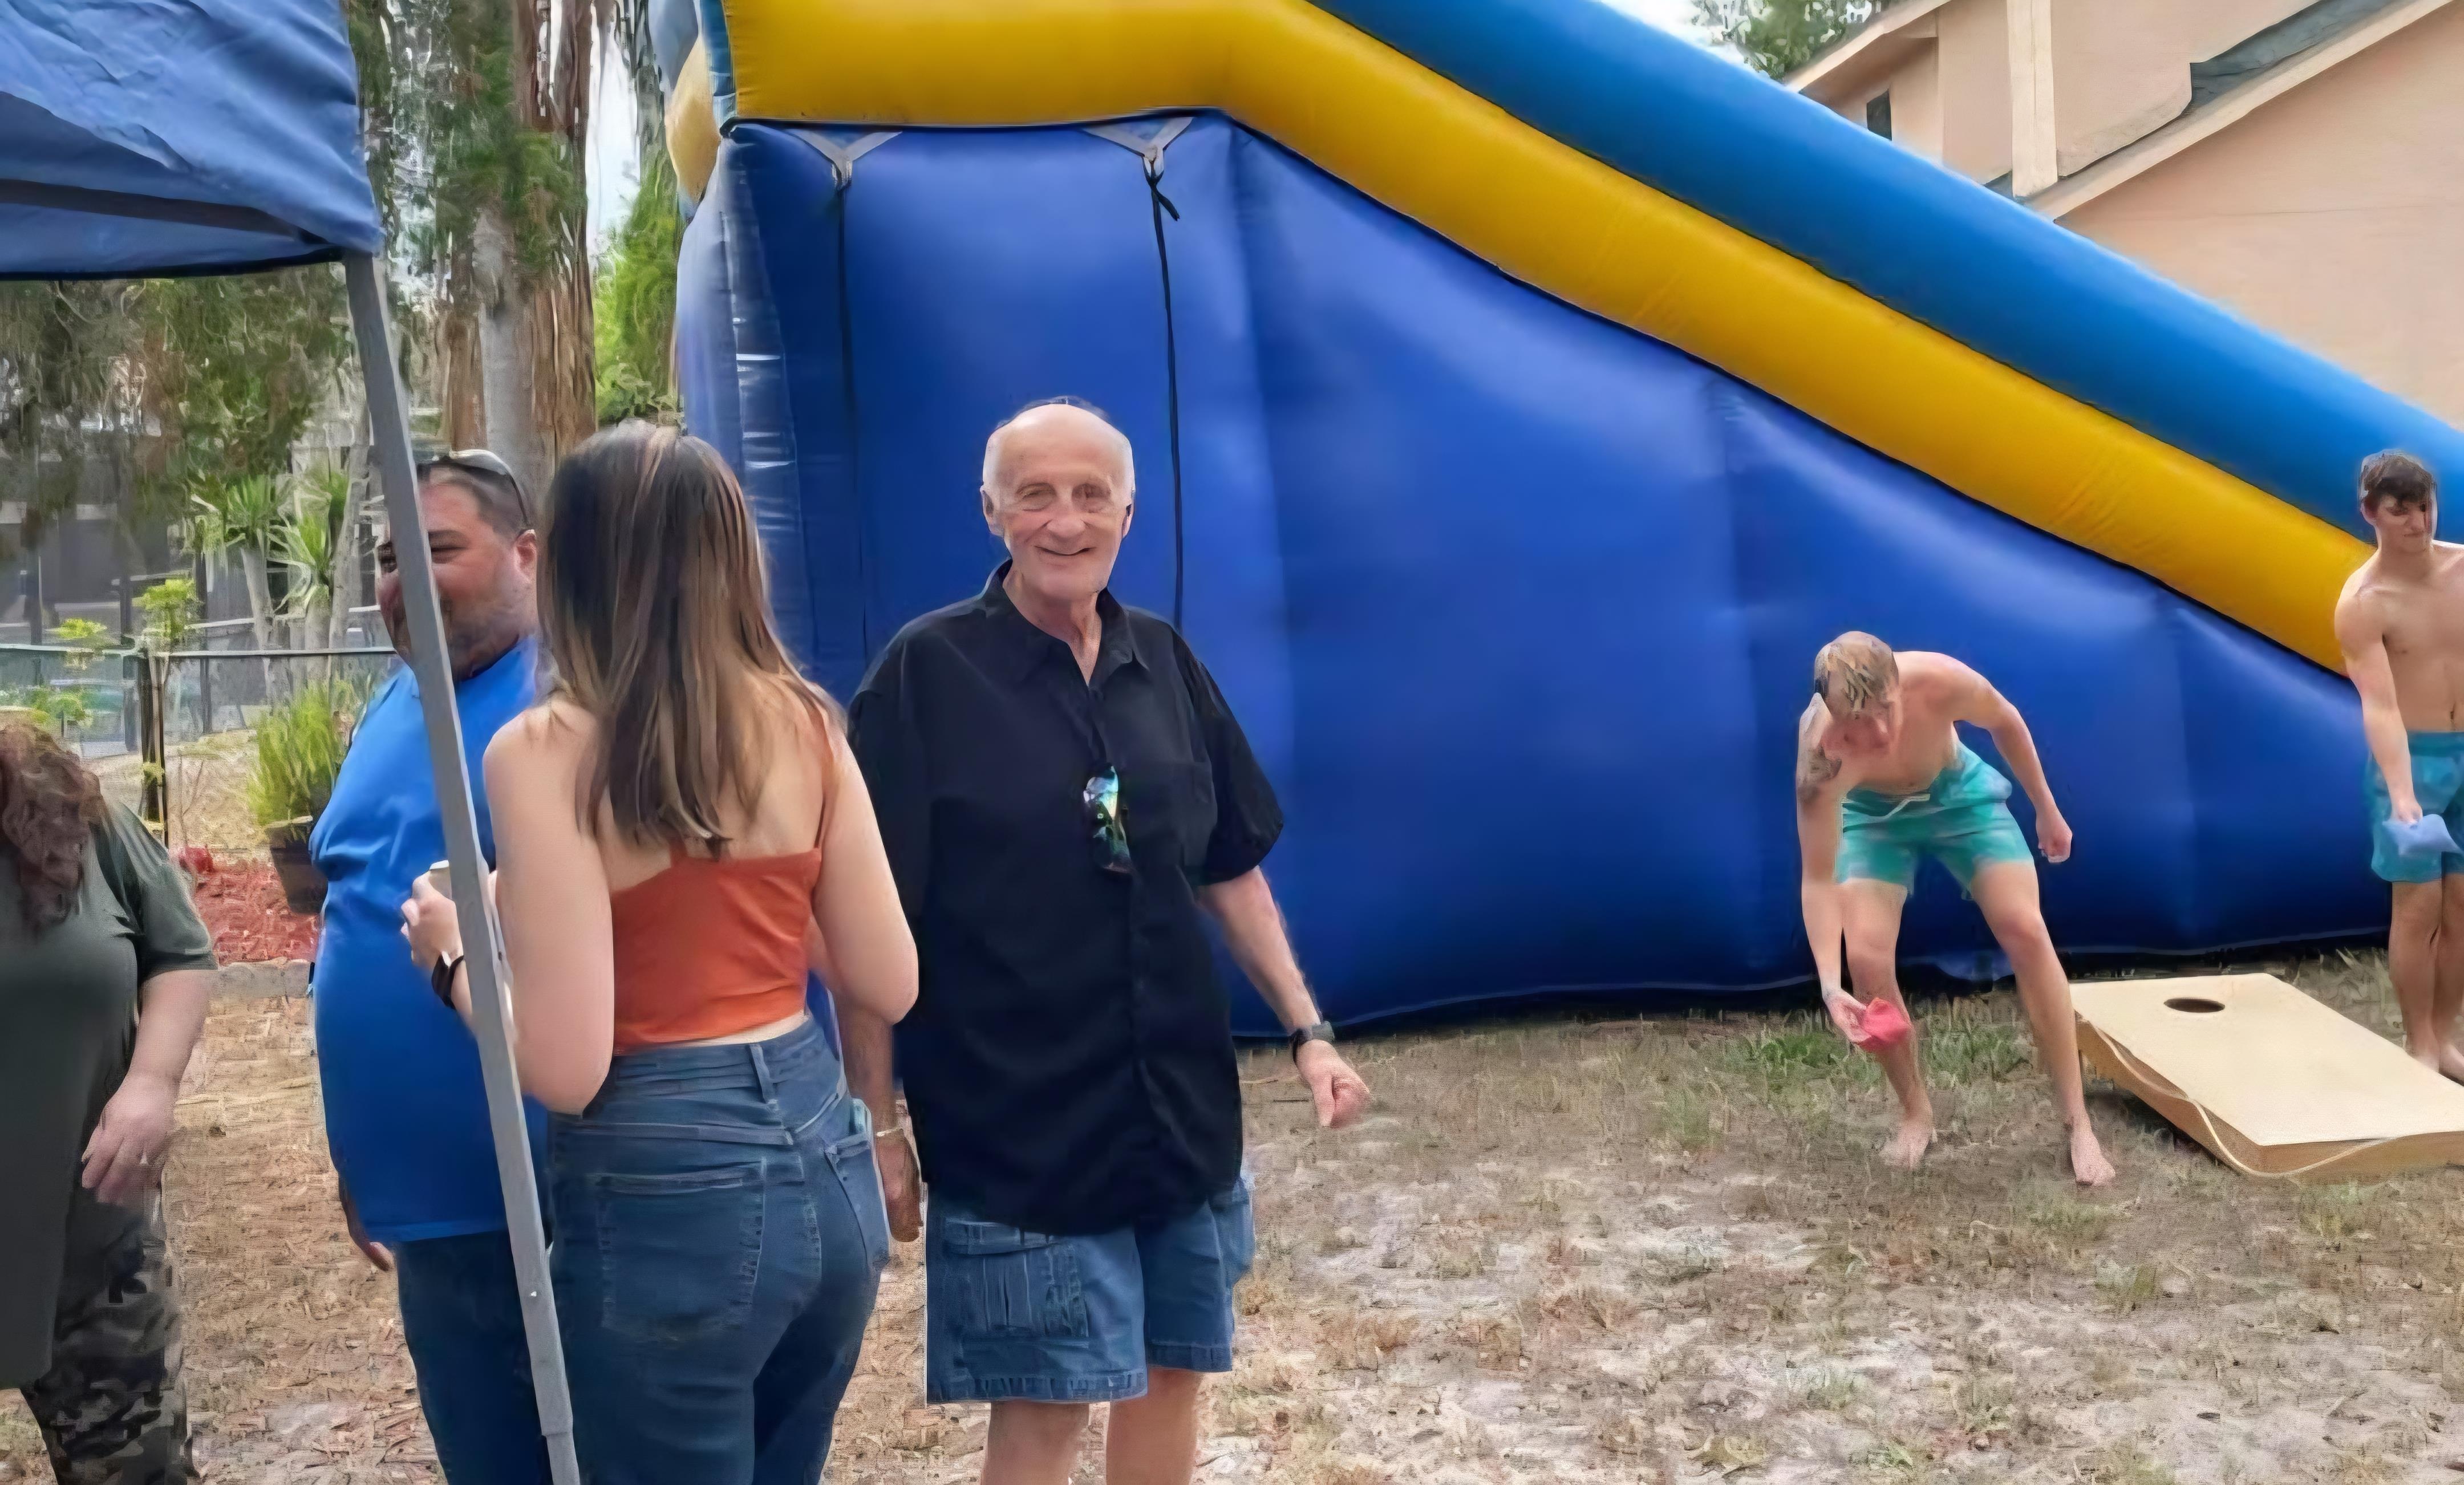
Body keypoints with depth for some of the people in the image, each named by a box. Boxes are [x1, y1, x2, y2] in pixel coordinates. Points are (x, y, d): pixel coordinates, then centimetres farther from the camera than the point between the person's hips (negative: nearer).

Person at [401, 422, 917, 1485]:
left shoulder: (547, 752, -14)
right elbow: (888, 985, 5)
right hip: (825, 1163, 6)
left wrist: (453, 953, 0)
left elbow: (566, 1066, -17)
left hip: (665, 1196, -5)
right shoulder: (804, 725, 1)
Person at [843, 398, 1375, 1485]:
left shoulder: (1164, 662, 4)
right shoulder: (926, 673, -11)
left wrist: (1307, 1031, 5)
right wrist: (876, 1124, -11)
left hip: (1182, 1106, 5)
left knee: (1170, 1370, 16)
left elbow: (1231, 868, 12)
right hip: (1016, 1125, -5)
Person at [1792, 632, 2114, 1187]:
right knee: (1867, 957, -17)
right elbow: (1819, 880, -33)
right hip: (1872, 813, -1)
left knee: (2026, 933, -11)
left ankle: (2078, 1122, -2)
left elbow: (2006, 722, -12)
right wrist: (1830, 985, -44)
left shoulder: (1941, 681, -38)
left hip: (1959, 794, 1)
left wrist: (2046, 808, 1)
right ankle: (1916, 1114, 7)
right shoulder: (1821, 755, -39)